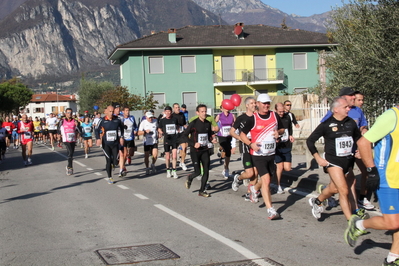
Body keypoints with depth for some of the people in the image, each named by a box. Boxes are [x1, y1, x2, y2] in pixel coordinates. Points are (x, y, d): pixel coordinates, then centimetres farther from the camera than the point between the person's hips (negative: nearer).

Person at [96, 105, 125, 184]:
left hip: (115, 143, 1)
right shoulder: (103, 121, -6)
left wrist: (121, 137, 13)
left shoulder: (117, 120, -2)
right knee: (108, 161, -2)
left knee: (115, 162, -3)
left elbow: (122, 127, 17)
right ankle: (109, 177, 14)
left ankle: (113, 163, 35)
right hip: (106, 144, -1)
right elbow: (97, 130, 2)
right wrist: (98, 138, -12)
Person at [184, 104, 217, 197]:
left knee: (206, 171, 1)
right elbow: (184, 135, -10)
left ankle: (202, 191, 14)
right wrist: (193, 144, -18)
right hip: (195, 151, -5)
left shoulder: (208, 123, 6)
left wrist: (212, 140, -3)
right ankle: (189, 178, 31)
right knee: (198, 172, -3)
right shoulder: (193, 123, -11)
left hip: (205, 150, 5)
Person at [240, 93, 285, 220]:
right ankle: (270, 210, -13)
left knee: (267, 179, 15)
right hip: (258, 154, -5)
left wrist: (278, 132, -7)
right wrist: (251, 144, -18)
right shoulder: (253, 119, -8)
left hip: (271, 154, 5)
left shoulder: (275, 116, 3)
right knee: (266, 180, -14)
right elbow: (242, 134, -1)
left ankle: (254, 186, 48)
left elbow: (282, 129, 17)